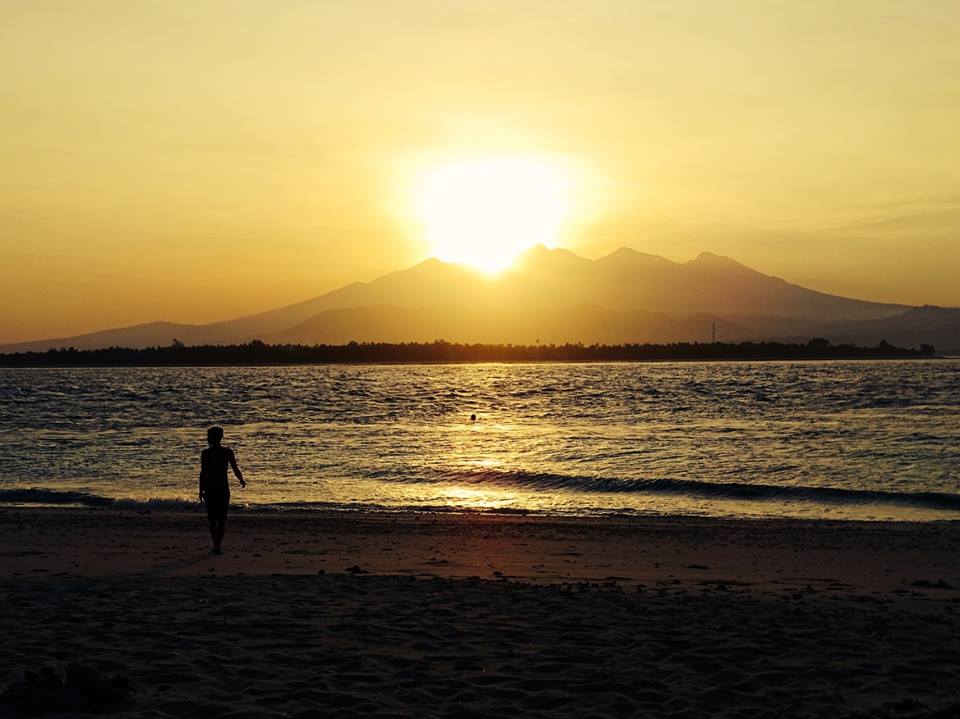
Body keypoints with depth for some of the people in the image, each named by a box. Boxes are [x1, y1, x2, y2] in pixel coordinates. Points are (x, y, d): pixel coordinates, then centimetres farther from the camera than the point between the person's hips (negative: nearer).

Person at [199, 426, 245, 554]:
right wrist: (242, 481, 19)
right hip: (223, 488, 1)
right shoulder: (228, 452, -2)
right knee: (222, 519, 7)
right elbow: (236, 470, -1)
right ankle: (217, 546, -2)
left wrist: (201, 490, -5)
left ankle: (216, 545, 4)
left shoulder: (205, 453, -6)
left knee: (212, 519, 11)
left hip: (210, 489, -1)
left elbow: (203, 473, -10)